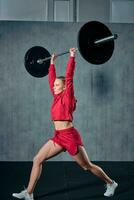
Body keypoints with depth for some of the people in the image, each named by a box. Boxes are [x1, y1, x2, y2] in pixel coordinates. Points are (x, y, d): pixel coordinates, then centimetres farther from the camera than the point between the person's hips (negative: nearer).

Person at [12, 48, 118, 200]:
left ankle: (111, 183, 26)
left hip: (70, 136, -7)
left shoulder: (67, 96, -8)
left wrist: (72, 57, -15)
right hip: (58, 136, 7)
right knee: (37, 160, -1)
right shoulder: (57, 97, 10)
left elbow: (69, 77, -16)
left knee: (87, 166, 5)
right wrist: (52, 62, 25)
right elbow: (51, 79, 18)